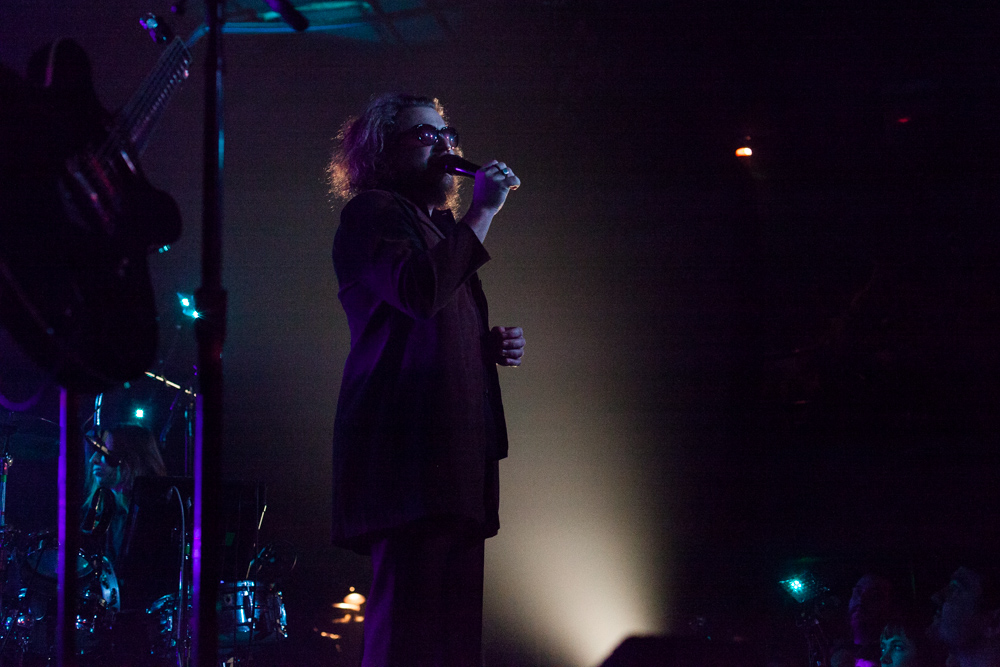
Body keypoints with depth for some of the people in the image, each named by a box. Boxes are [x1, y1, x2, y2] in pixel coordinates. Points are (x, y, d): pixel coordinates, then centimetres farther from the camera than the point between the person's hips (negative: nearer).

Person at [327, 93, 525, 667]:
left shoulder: (438, 227, 29)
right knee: (409, 620, -18)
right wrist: (483, 212, -12)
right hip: (408, 448, -9)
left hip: (454, 446, 9)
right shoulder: (372, 212, 1)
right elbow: (420, 291, -19)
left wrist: (494, 345, 17)